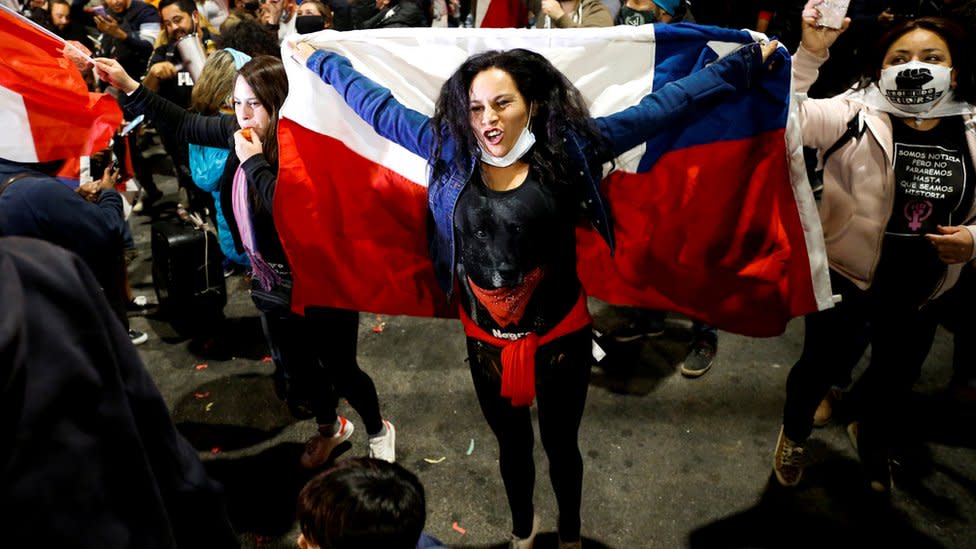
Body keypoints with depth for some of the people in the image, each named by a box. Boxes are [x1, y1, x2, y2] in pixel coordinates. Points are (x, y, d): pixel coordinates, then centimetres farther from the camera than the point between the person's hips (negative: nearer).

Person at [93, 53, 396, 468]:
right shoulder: (240, 132, -3)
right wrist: (128, 86, 7)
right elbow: (184, 125, 11)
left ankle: (378, 430, 40)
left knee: (340, 371, 11)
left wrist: (253, 160, -28)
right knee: (297, 375, 22)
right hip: (271, 282, 7)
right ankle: (329, 428, 50)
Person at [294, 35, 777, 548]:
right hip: (486, 342, 2)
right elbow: (378, 105, 5)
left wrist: (746, 61, -5)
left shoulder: (569, 146, -12)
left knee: (560, 445, 21)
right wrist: (318, 59, 15)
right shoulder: (450, 148, -7)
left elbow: (661, 104, -8)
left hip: (560, 337, -2)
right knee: (512, 446, 25)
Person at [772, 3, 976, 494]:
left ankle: (871, 441, 57)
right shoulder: (855, 115, -16)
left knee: (897, 378, 24)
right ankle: (794, 434, 46)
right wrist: (810, 52, -41)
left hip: (921, 288, 5)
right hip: (846, 275, -4)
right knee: (823, 366, 13)